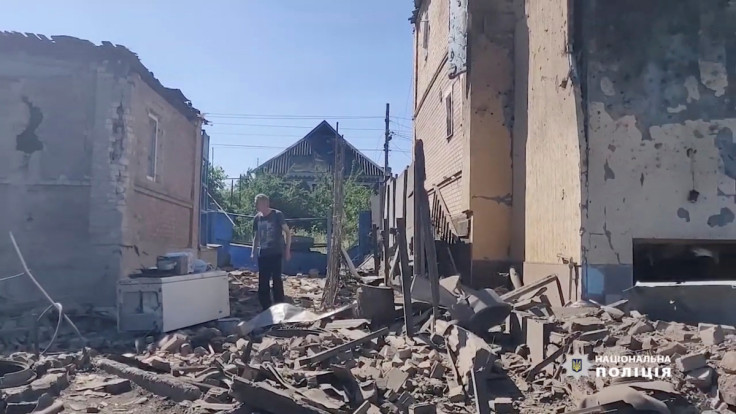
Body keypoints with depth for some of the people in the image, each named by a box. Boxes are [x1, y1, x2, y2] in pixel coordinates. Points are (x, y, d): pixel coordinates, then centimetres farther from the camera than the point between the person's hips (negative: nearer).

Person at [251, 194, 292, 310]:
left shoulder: (277, 215, -7)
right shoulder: (257, 218, 7)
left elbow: (287, 232, -5)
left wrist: (287, 250, -11)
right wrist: (253, 252, 13)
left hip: (276, 253, -5)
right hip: (263, 254, 5)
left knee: (277, 280, -4)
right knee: (263, 282, 6)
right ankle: (266, 308, 17)